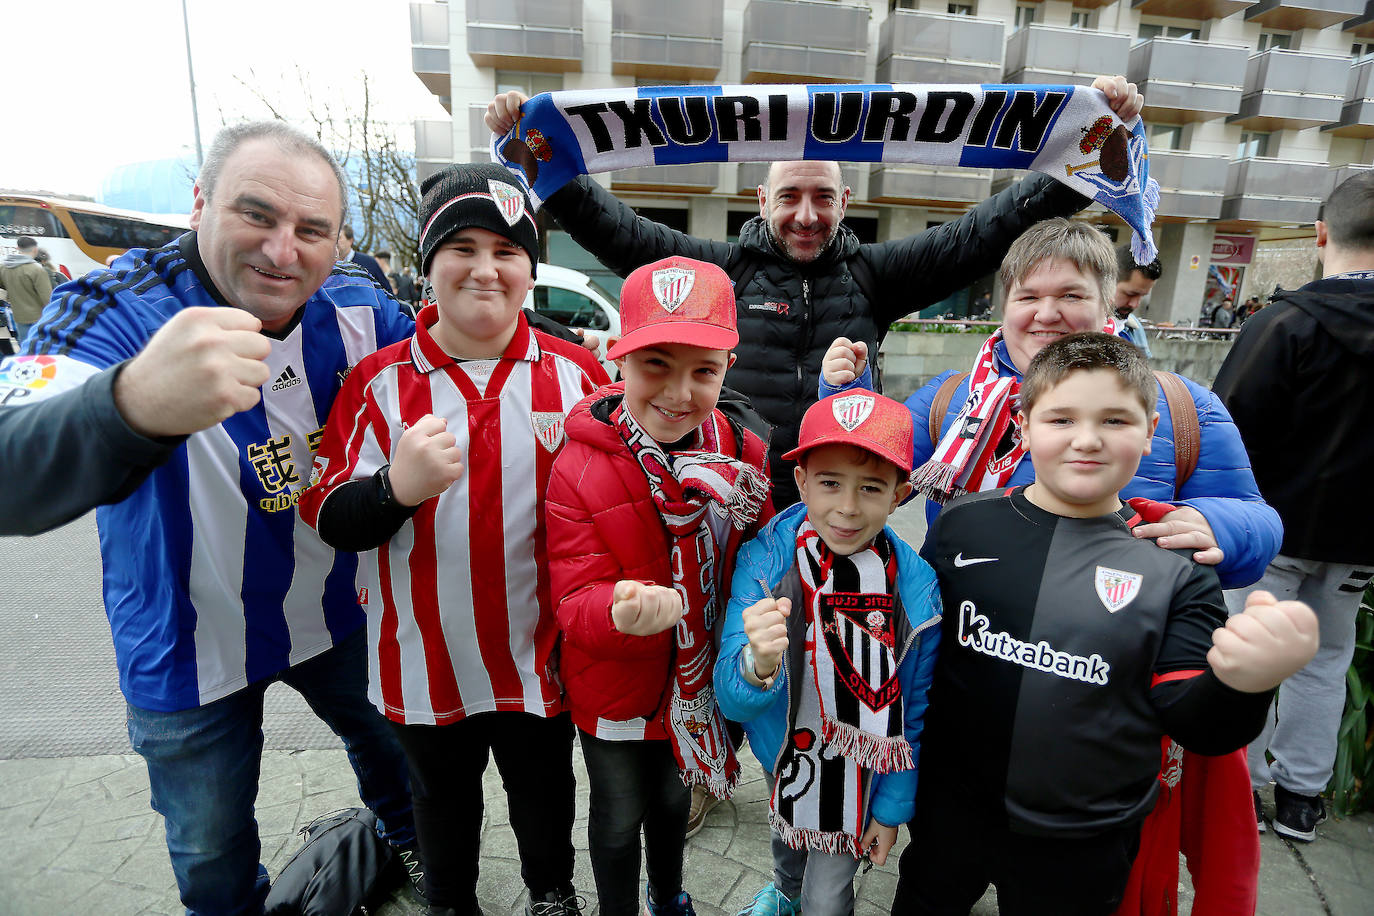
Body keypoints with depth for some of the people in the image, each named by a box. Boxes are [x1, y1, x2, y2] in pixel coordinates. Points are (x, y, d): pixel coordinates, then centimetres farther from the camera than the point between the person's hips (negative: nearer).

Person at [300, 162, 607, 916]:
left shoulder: (573, 372, -7)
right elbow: (327, 518, -9)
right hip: (424, 662, 0)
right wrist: (397, 486, -28)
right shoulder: (379, 380, -8)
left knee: (544, 793, 24)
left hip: (539, 656, 0)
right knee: (443, 800, 26)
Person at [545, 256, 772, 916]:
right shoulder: (580, 467, -24)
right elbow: (575, 602, -25)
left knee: (672, 798, 30)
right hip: (615, 689, -3)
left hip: (700, 681, 4)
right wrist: (624, 612, -45)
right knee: (620, 814, 21)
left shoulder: (745, 454, -14)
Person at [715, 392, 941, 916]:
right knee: (786, 836, 32)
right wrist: (757, 666, -51)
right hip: (783, 752, 2)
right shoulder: (764, 562, -26)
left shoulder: (917, 590, -25)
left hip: (861, 771, -2)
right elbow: (730, 699, -29)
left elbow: (913, 712, -10)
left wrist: (893, 806, -3)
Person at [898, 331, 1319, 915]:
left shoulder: (1176, 562, -10)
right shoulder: (964, 525, -10)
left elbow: (1192, 726, -8)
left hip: (1082, 847, 0)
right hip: (950, 809, 1)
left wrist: (1242, 684, -29)